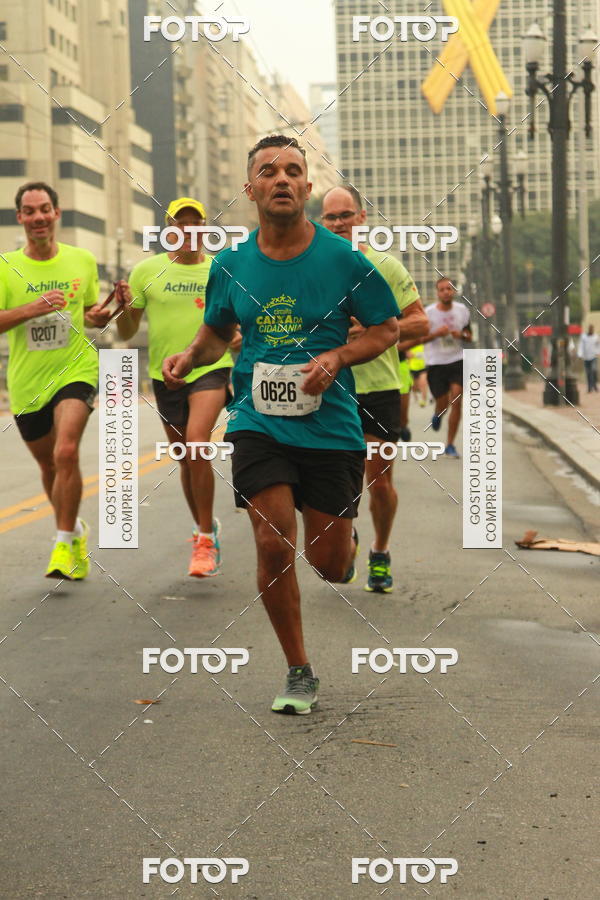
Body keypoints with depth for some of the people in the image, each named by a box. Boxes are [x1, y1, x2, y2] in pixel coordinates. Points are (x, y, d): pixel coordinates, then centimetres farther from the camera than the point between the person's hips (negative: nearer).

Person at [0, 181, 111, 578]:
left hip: (76, 371, -1)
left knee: (66, 452, -23)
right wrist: (33, 308, -23)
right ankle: (75, 528, 40)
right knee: (49, 466, 15)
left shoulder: (82, 260, 4)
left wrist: (101, 315, -5)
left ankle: (65, 544, -12)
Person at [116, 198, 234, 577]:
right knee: (187, 460, 12)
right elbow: (127, 333, 7)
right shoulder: (147, 270, 4)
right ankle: (205, 528, 34)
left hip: (211, 368, -2)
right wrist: (125, 308, -14)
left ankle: (205, 539, -16)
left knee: (197, 443, -24)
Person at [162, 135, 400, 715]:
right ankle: (299, 673, 7)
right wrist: (189, 357, -3)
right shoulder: (230, 265, 2)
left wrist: (336, 358, -14)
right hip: (259, 423, 1)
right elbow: (217, 332, 19)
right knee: (274, 546, -12)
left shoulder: (342, 259, -6)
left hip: (330, 426, -1)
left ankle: (347, 539, 44)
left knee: (329, 564, 3)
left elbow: (387, 330, 3)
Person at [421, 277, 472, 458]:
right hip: (435, 363, -2)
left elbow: (469, 336, 14)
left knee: (456, 401, -12)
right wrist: (437, 334, -21)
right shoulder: (428, 312, -7)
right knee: (442, 404, 1)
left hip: (457, 361, 2)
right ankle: (437, 415, 43)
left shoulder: (462, 310, 4)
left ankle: (450, 445, -3)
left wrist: (462, 335, -10)